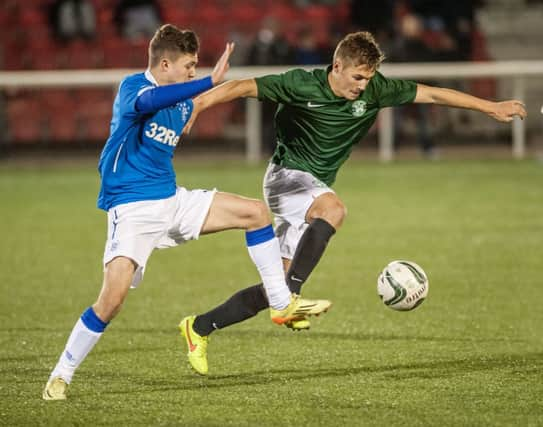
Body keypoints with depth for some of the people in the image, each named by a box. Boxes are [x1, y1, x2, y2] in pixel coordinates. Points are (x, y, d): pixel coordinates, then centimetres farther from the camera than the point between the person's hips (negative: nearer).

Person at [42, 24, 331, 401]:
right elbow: (147, 102, -41)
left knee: (256, 211, 2)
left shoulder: (184, 105, 9)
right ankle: (60, 377, -7)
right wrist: (211, 82, -47)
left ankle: (283, 305, 12)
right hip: (132, 206, -8)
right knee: (114, 296, -21)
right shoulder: (132, 86, -15)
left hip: (172, 200, 8)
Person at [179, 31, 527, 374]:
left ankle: (200, 327, 10)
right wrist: (198, 104, -32)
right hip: (287, 175, -6)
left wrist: (492, 107, 2)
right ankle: (291, 295, -39)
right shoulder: (301, 85, -17)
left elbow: (431, 94, 0)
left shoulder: (375, 90, -5)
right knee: (334, 209, -38)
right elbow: (244, 87, -19)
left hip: (316, 186, 6)